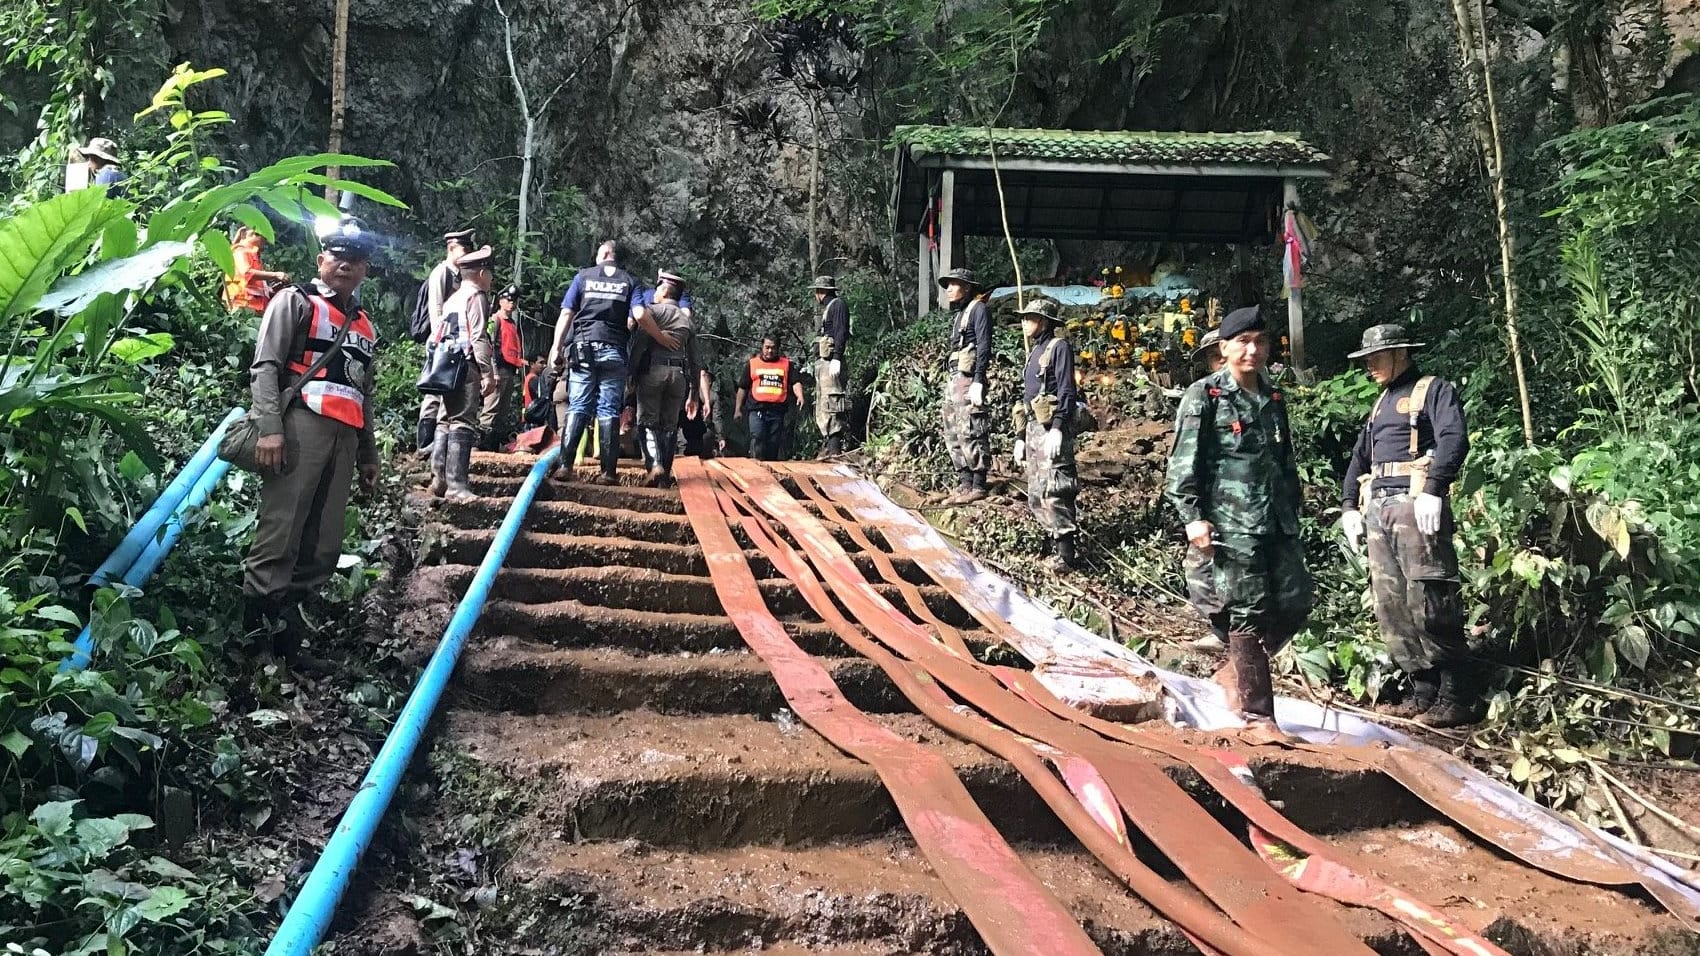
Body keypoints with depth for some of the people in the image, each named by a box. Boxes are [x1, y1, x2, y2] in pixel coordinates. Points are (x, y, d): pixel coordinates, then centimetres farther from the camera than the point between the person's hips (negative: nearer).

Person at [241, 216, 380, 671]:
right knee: (279, 535, -13)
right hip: (301, 426, -6)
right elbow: (265, 367, -3)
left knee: (323, 549, 4)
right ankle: (253, 629, -11)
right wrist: (270, 427, -16)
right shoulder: (295, 301, 8)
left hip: (343, 438, 7)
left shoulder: (364, 327, 28)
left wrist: (368, 454, 26)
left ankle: (287, 637, 11)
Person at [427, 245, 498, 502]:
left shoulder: (452, 299, 22)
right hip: (466, 366, -9)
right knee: (463, 423, -12)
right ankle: (456, 484, -17)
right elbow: (479, 338, -14)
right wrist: (489, 373, -16)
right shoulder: (476, 296, -3)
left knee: (446, 421, 12)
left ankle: (439, 479, 13)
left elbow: (437, 336, 20)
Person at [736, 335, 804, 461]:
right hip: (757, 410, -1)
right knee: (757, 439, -17)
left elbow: (795, 383, 4)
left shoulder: (786, 364, 14)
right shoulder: (753, 363, 14)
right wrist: (738, 409, 13)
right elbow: (742, 388, 16)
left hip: (777, 411, 1)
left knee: (774, 445, 4)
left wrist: (800, 396, -17)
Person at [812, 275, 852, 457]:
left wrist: (836, 359, -23)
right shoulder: (827, 308, 25)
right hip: (822, 362, 10)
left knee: (831, 404, -16)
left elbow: (841, 333, -14)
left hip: (831, 362, -10)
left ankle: (835, 447, -19)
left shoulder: (838, 304, -3)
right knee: (821, 407, 9)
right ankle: (827, 445, 11)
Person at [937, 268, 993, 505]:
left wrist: (978, 382, -21)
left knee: (970, 433, -10)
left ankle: (978, 487, -6)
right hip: (952, 378, 10)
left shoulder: (978, 309, -5)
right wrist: (950, 381, 19)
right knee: (953, 435, 9)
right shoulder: (958, 313, 22)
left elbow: (984, 347, -13)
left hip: (968, 379, -10)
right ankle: (964, 485, 13)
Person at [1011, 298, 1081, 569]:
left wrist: (1057, 429, -24)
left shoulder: (1059, 347, -5)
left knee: (1053, 489, -14)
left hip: (1052, 427, -9)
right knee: (1036, 495, 8)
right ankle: (1056, 537, 15)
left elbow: (1067, 391, -14)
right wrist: (1021, 437, 21)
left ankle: (1064, 551, -12)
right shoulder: (1034, 352, 21)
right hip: (1034, 427, 10)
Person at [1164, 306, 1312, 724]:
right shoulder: (1204, 397, -4)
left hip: (1278, 523, 7)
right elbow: (1183, 464, -9)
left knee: (1295, 603, 6)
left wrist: (1293, 512, 22)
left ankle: (1235, 671, 27)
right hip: (1232, 525, -7)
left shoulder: (1274, 398, 16)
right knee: (1249, 614, -3)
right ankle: (1256, 713, 8)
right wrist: (1193, 517, -16)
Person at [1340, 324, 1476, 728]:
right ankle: (1424, 691, 11)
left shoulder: (1433, 390, 2)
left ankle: (1456, 698, -4)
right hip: (1377, 506, 8)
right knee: (1390, 604, 4)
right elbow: (1360, 455, 28)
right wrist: (1349, 505, 18)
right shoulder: (1382, 402, 26)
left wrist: (1433, 491, -24)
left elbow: (1454, 438, -14)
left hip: (1414, 502, -8)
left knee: (1428, 602, -11)